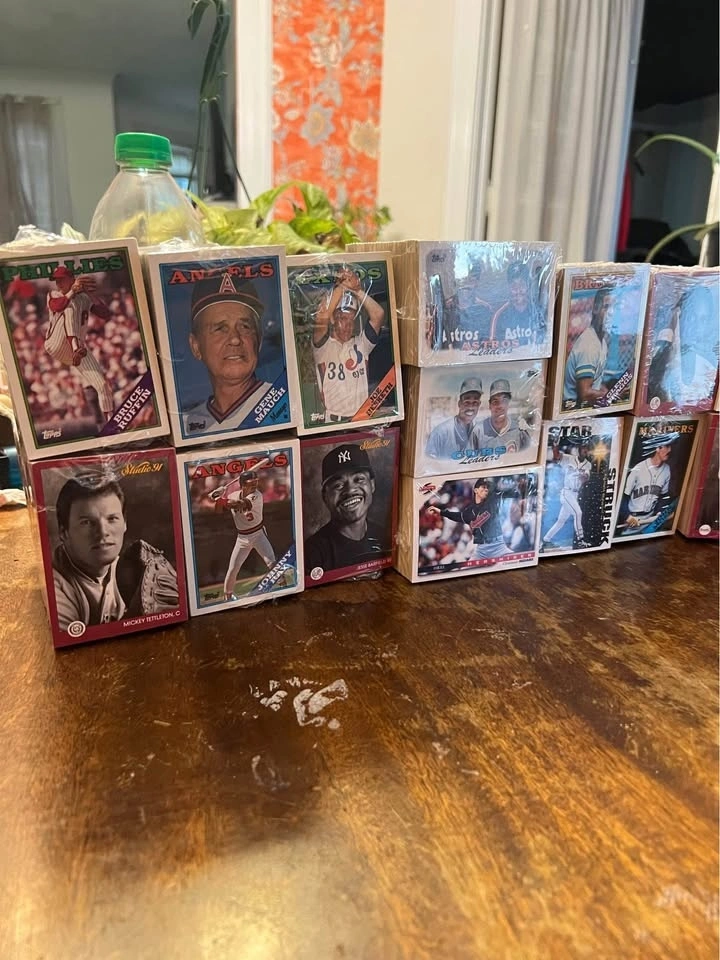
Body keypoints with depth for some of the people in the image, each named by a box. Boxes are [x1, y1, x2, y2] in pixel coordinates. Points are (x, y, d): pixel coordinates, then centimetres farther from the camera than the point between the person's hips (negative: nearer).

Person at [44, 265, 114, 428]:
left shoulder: (85, 298, 12)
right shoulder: (53, 295, 7)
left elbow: (106, 315, 0)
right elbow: (55, 306, -17)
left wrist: (90, 295, -8)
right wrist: (73, 292, -27)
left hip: (79, 348, 3)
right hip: (56, 346, -3)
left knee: (102, 384, -9)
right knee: (70, 308, -24)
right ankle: (76, 349, -44)